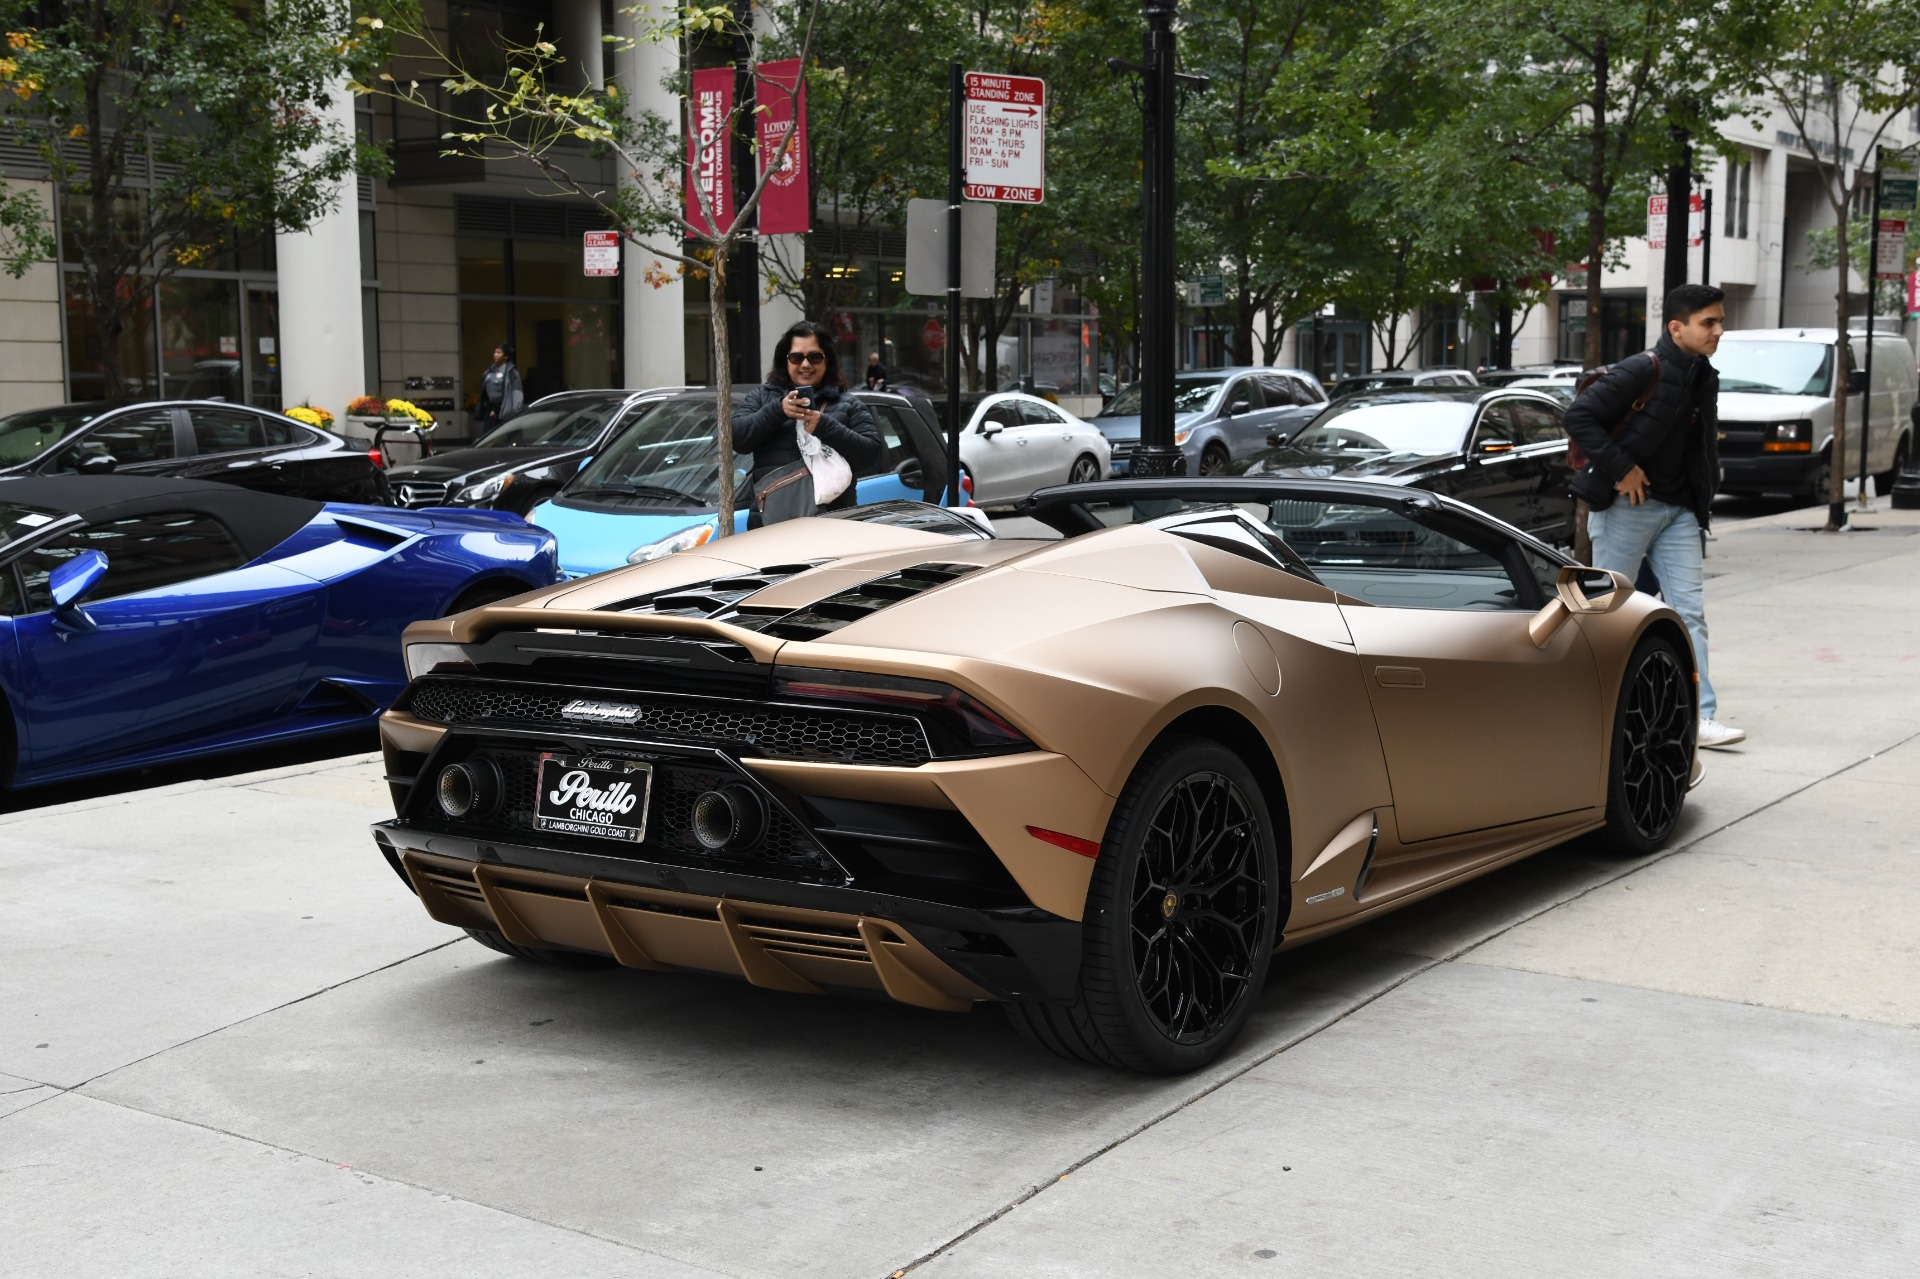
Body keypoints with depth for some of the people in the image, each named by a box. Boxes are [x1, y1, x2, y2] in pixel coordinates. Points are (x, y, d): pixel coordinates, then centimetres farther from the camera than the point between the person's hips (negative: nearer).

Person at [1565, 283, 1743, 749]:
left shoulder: (1704, 380, 9)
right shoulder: (1641, 372, -15)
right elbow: (1579, 416, -20)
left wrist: (1702, 501, 9)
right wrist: (1619, 469, -20)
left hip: (1678, 511, 7)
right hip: (1628, 506, -7)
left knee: (1689, 609, -1)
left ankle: (1700, 717, -2)